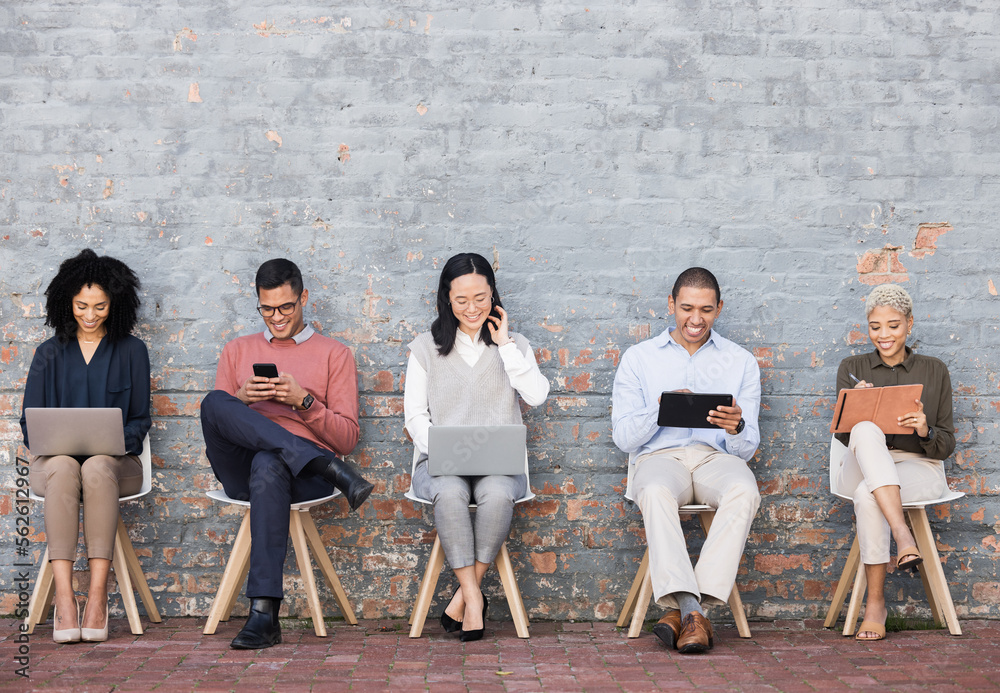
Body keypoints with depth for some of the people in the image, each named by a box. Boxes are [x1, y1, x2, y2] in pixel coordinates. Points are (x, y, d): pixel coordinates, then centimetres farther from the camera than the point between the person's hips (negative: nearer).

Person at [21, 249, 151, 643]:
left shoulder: (132, 351, 11)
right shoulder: (49, 354, 14)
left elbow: (140, 419, 6)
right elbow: (29, 422, 9)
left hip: (115, 462, -1)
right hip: (54, 459, 1)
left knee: (97, 468, -37)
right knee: (63, 468, -36)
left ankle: (98, 595, -40)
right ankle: (63, 597, -42)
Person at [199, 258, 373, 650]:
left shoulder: (334, 355, 16)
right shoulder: (237, 351, 25)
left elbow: (347, 439, 7)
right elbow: (213, 424, 17)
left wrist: (304, 401, -8)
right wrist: (241, 400, -5)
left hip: (303, 475, -3)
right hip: (240, 472, 3)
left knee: (268, 465, -41)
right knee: (214, 402, -28)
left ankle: (264, 614, -44)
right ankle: (330, 469, -36)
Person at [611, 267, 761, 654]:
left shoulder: (741, 362, 15)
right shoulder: (639, 358, 13)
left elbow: (747, 449, 8)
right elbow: (623, 438, 5)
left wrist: (737, 429, -17)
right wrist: (661, 410, -16)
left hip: (717, 456, 1)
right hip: (660, 455, -1)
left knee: (743, 491, -35)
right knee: (656, 491, -38)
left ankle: (681, 608, -36)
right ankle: (690, 609, -42)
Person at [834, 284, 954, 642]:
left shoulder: (934, 371, 9)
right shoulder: (852, 368, 11)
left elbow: (946, 446, 6)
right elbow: (844, 436, 3)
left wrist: (925, 431, -18)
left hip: (919, 468, -1)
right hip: (862, 469, 1)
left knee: (867, 496, -37)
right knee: (866, 430, -37)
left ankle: (875, 603, -30)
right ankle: (902, 534, -46)